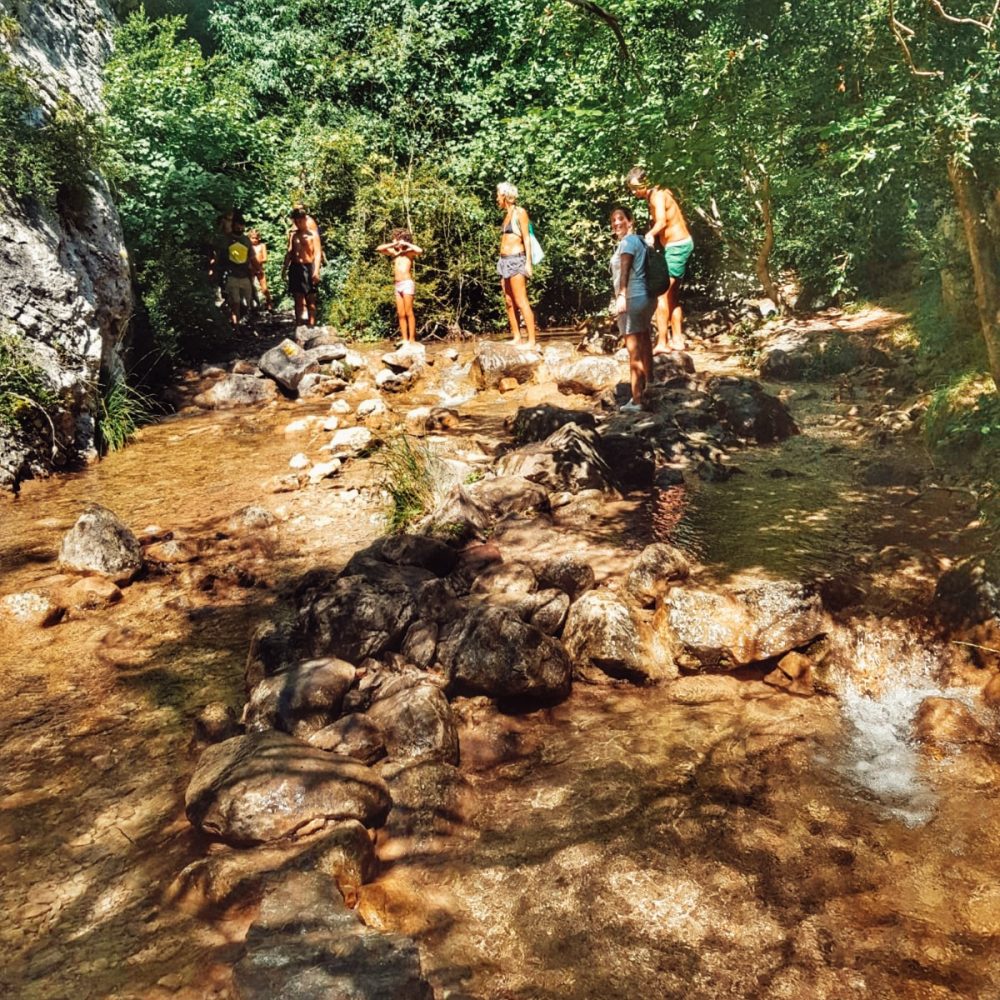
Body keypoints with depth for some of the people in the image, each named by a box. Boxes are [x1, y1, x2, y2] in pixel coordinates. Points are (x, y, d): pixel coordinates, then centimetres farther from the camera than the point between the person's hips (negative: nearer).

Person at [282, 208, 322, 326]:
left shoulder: (313, 234, -3)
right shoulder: (293, 235, 12)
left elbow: (318, 253, -10)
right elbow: (289, 253, 16)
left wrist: (316, 271, -20)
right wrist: (284, 268, 10)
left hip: (308, 267, -4)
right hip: (295, 268, 5)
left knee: (310, 299, 0)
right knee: (298, 299, 6)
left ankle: (311, 326, 0)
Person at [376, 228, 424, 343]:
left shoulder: (409, 252, 0)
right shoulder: (394, 252, 16)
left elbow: (420, 250, -19)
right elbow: (379, 249, 16)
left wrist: (406, 243, -9)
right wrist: (393, 244, 6)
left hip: (407, 283, -6)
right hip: (397, 286, 6)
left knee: (408, 313, -10)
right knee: (401, 314, 3)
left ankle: (412, 340, -11)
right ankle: (405, 340, 3)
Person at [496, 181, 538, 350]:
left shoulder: (519, 212, -4)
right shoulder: (507, 215, 18)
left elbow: (526, 238, -9)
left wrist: (528, 262, -15)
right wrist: (503, 264, 17)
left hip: (516, 259, -9)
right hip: (505, 261, 9)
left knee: (521, 302, -13)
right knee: (509, 303, 6)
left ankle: (531, 342, -16)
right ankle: (516, 338, 10)